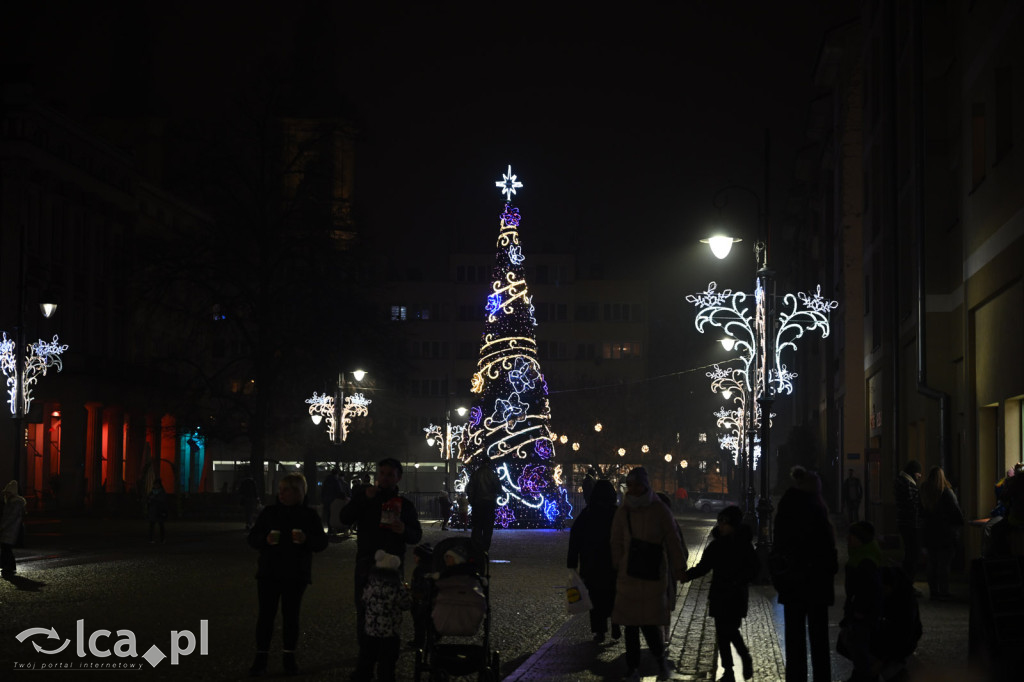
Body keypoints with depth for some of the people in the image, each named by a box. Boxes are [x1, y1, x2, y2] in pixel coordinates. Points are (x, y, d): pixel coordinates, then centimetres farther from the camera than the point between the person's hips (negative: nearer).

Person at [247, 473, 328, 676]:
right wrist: (265, 539, -18)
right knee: (266, 614, -1)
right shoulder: (269, 512, 3)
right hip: (269, 573, 1)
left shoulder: (309, 515, 1)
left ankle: (289, 657, 16)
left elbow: (322, 542, -1)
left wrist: (306, 539, -21)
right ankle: (260, 658, 3)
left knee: (291, 614, 5)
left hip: (296, 575, -1)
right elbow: (252, 539, 4)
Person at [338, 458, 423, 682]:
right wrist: (364, 498, -16)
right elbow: (345, 518, -4)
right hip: (366, 564, 0)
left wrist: (404, 530, -13)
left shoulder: (404, 505, 9)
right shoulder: (364, 496, 8)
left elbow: (416, 535, 9)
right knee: (364, 615, -1)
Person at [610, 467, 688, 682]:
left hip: (653, 576, -3)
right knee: (631, 624, 6)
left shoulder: (660, 511, -3)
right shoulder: (623, 512, 4)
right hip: (628, 576, 3)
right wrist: (618, 566, 5)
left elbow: (672, 541, -1)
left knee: (649, 623, -7)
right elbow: (617, 543, 9)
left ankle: (660, 658, 19)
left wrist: (680, 568, -1)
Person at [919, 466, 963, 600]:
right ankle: (943, 592, 0)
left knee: (932, 563, 12)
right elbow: (955, 510, -9)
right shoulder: (946, 492, -15)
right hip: (945, 533, -5)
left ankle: (933, 591, 15)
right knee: (944, 563, -1)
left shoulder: (924, 492, 2)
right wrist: (960, 522, 6)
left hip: (928, 532, 5)